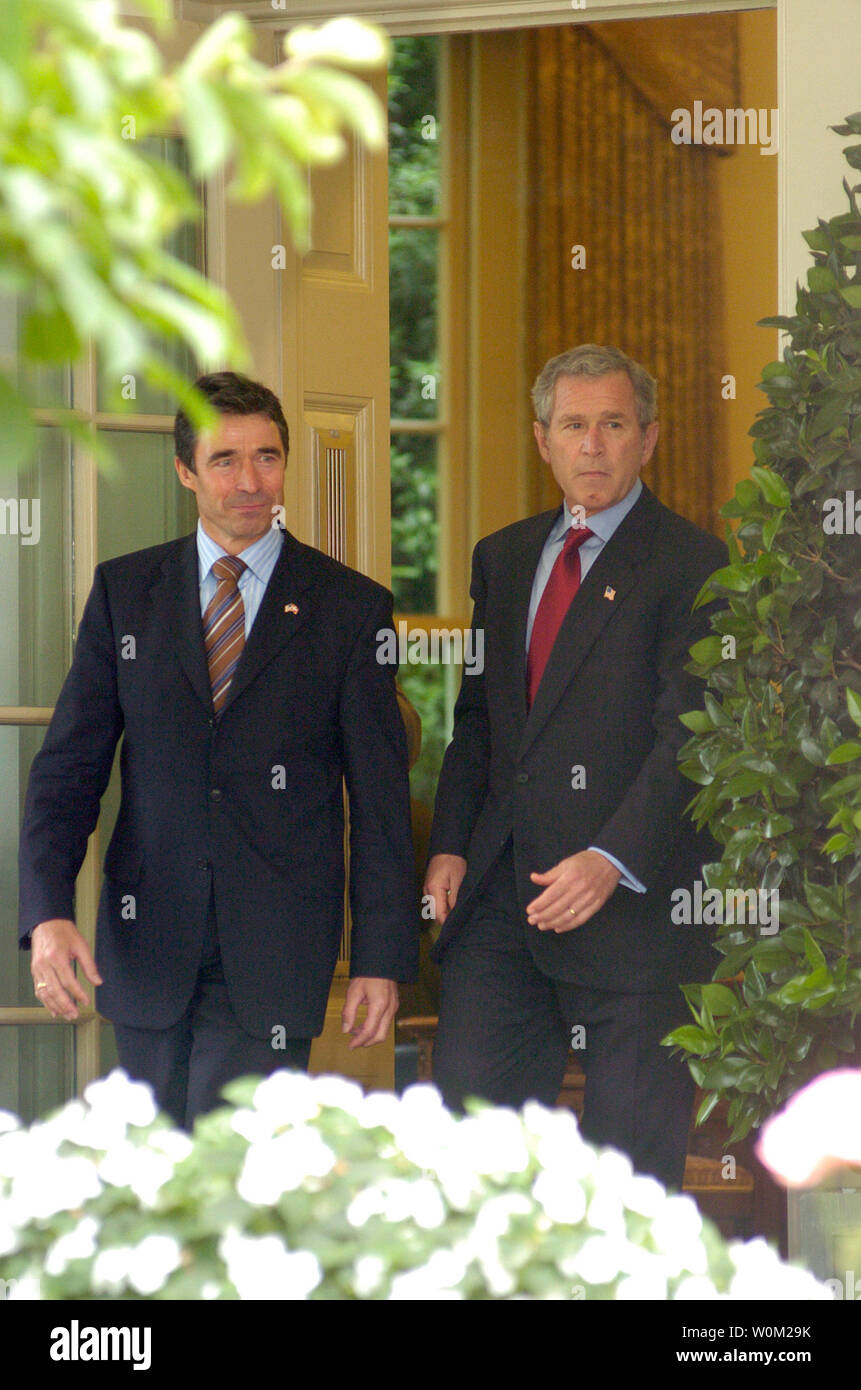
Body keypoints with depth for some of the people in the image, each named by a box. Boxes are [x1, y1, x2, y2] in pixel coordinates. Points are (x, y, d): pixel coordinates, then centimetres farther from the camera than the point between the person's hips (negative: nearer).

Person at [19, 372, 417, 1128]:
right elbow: (69, 765, 4)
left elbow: (380, 798, 2)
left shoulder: (350, 606, 2)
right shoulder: (125, 591, 8)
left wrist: (381, 959, -2)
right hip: (147, 941, 3)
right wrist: (48, 912, -10)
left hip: (273, 950, -3)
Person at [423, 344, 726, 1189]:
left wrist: (612, 861, -23)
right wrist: (450, 845, 7)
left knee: (630, 1154, 0)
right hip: (502, 889, 6)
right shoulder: (502, 558, 16)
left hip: (634, 899, -6)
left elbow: (690, 734, -13)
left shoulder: (690, 566, -5)